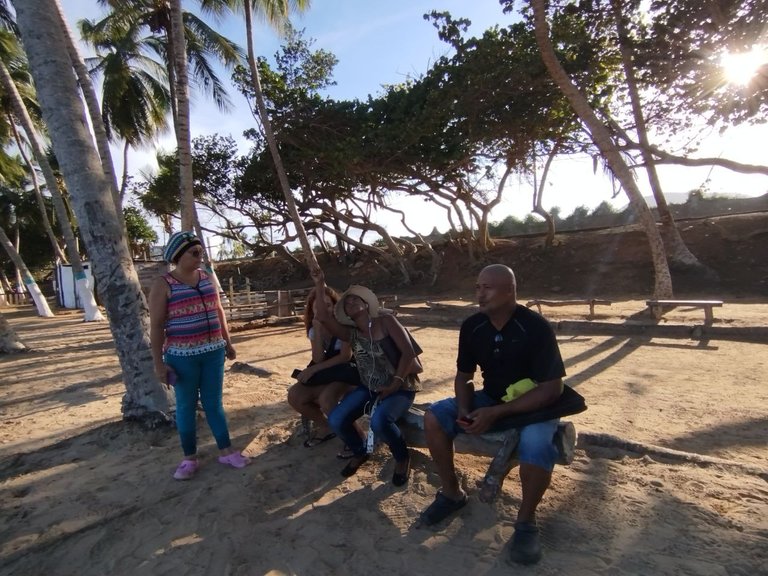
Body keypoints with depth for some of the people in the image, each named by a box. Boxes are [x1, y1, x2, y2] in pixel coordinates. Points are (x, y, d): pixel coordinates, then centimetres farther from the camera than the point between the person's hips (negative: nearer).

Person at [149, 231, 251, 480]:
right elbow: (156, 326, -8)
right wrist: (159, 362, -11)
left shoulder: (207, 277, 7)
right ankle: (189, 458, 23)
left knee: (214, 402, 12)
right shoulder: (163, 284, -8)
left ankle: (226, 451, 22)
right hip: (181, 356, -4)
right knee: (186, 405, 9)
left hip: (213, 352, 4)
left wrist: (228, 343, 16)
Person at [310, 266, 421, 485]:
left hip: (400, 388, -5)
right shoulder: (351, 334, 4)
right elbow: (323, 317, -10)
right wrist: (320, 286, -11)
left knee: (379, 421, -33)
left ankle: (402, 458, -1)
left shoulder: (386, 321, -8)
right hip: (369, 389, 5)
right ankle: (360, 452, 18)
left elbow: (408, 352, -15)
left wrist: (396, 382, -21)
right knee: (336, 420, -13)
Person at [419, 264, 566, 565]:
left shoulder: (536, 328, -22)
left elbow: (552, 388, -21)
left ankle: (526, 521, -5)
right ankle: (452, 493, 7)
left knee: (536, 446, -36)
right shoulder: (471, 327, -7)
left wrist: (496, 413, -27)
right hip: (490, 401, 5)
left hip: (536, 405, -4)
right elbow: (463, 376, 3)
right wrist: (464, 410, -18)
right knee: (434, 417, -14)